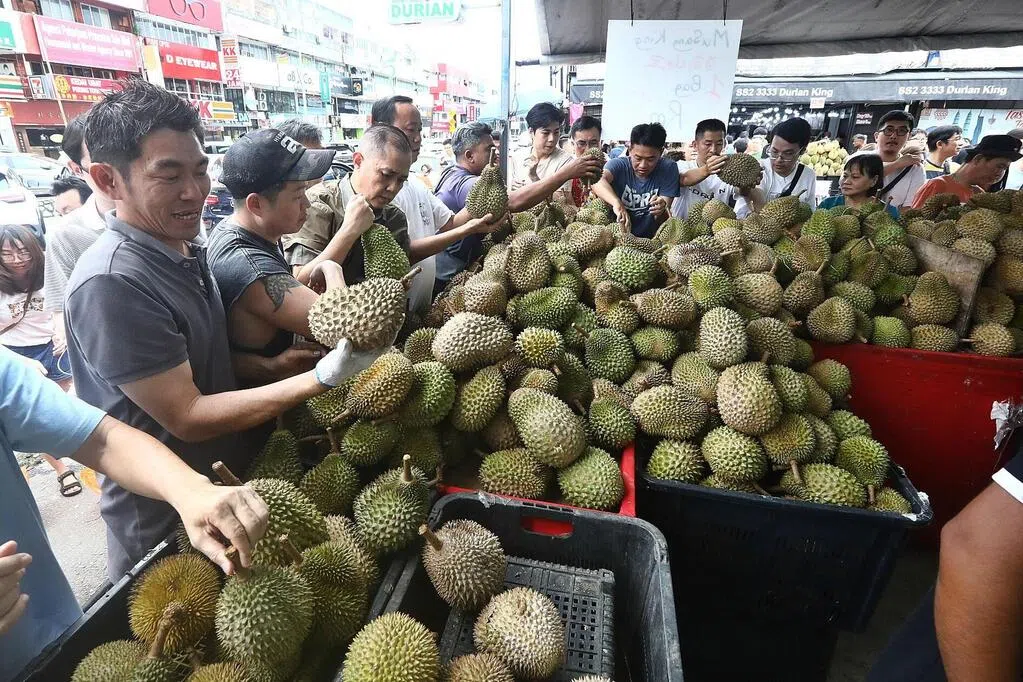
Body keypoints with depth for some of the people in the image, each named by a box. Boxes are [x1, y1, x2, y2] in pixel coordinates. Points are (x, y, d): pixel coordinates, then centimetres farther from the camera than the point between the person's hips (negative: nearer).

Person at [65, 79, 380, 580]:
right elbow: (187, 416, -26)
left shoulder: (185, 248, 1)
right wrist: (323, 376, -31)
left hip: (225, 480, 8)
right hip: (163, 519, -8)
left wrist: (267, 367, -7)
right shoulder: (111, 282, -28)